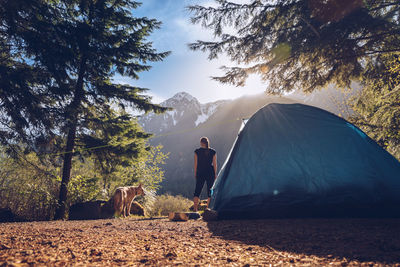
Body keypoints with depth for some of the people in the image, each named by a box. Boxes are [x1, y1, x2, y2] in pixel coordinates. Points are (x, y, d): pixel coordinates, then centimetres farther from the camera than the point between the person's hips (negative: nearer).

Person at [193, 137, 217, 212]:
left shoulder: (197, 151, -2)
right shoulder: (213, 152, 0)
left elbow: (196, 163, 0)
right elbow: (214, 164, 1)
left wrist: (195, 173, 8)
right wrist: (215, 174, 9)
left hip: (200, 172, 0)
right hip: (210, 172, 0)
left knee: (197, 190, 6)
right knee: (210, 191, 8)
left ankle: (195, 209, 0)